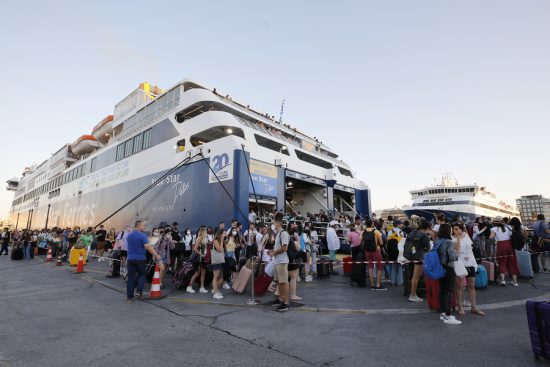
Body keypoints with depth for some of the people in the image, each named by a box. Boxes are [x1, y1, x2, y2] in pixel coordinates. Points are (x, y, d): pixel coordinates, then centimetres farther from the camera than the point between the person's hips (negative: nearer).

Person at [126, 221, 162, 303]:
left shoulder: (128, 235, 8)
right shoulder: (142, 235, -14)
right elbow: (148, 247, -22)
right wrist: (156, 255, -21)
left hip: (130, 258, 5)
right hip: (140, 259, -5)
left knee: (131, 277, 8)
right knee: (142, 274, 12)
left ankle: (129, 296, 11)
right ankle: (139, 292, 0)